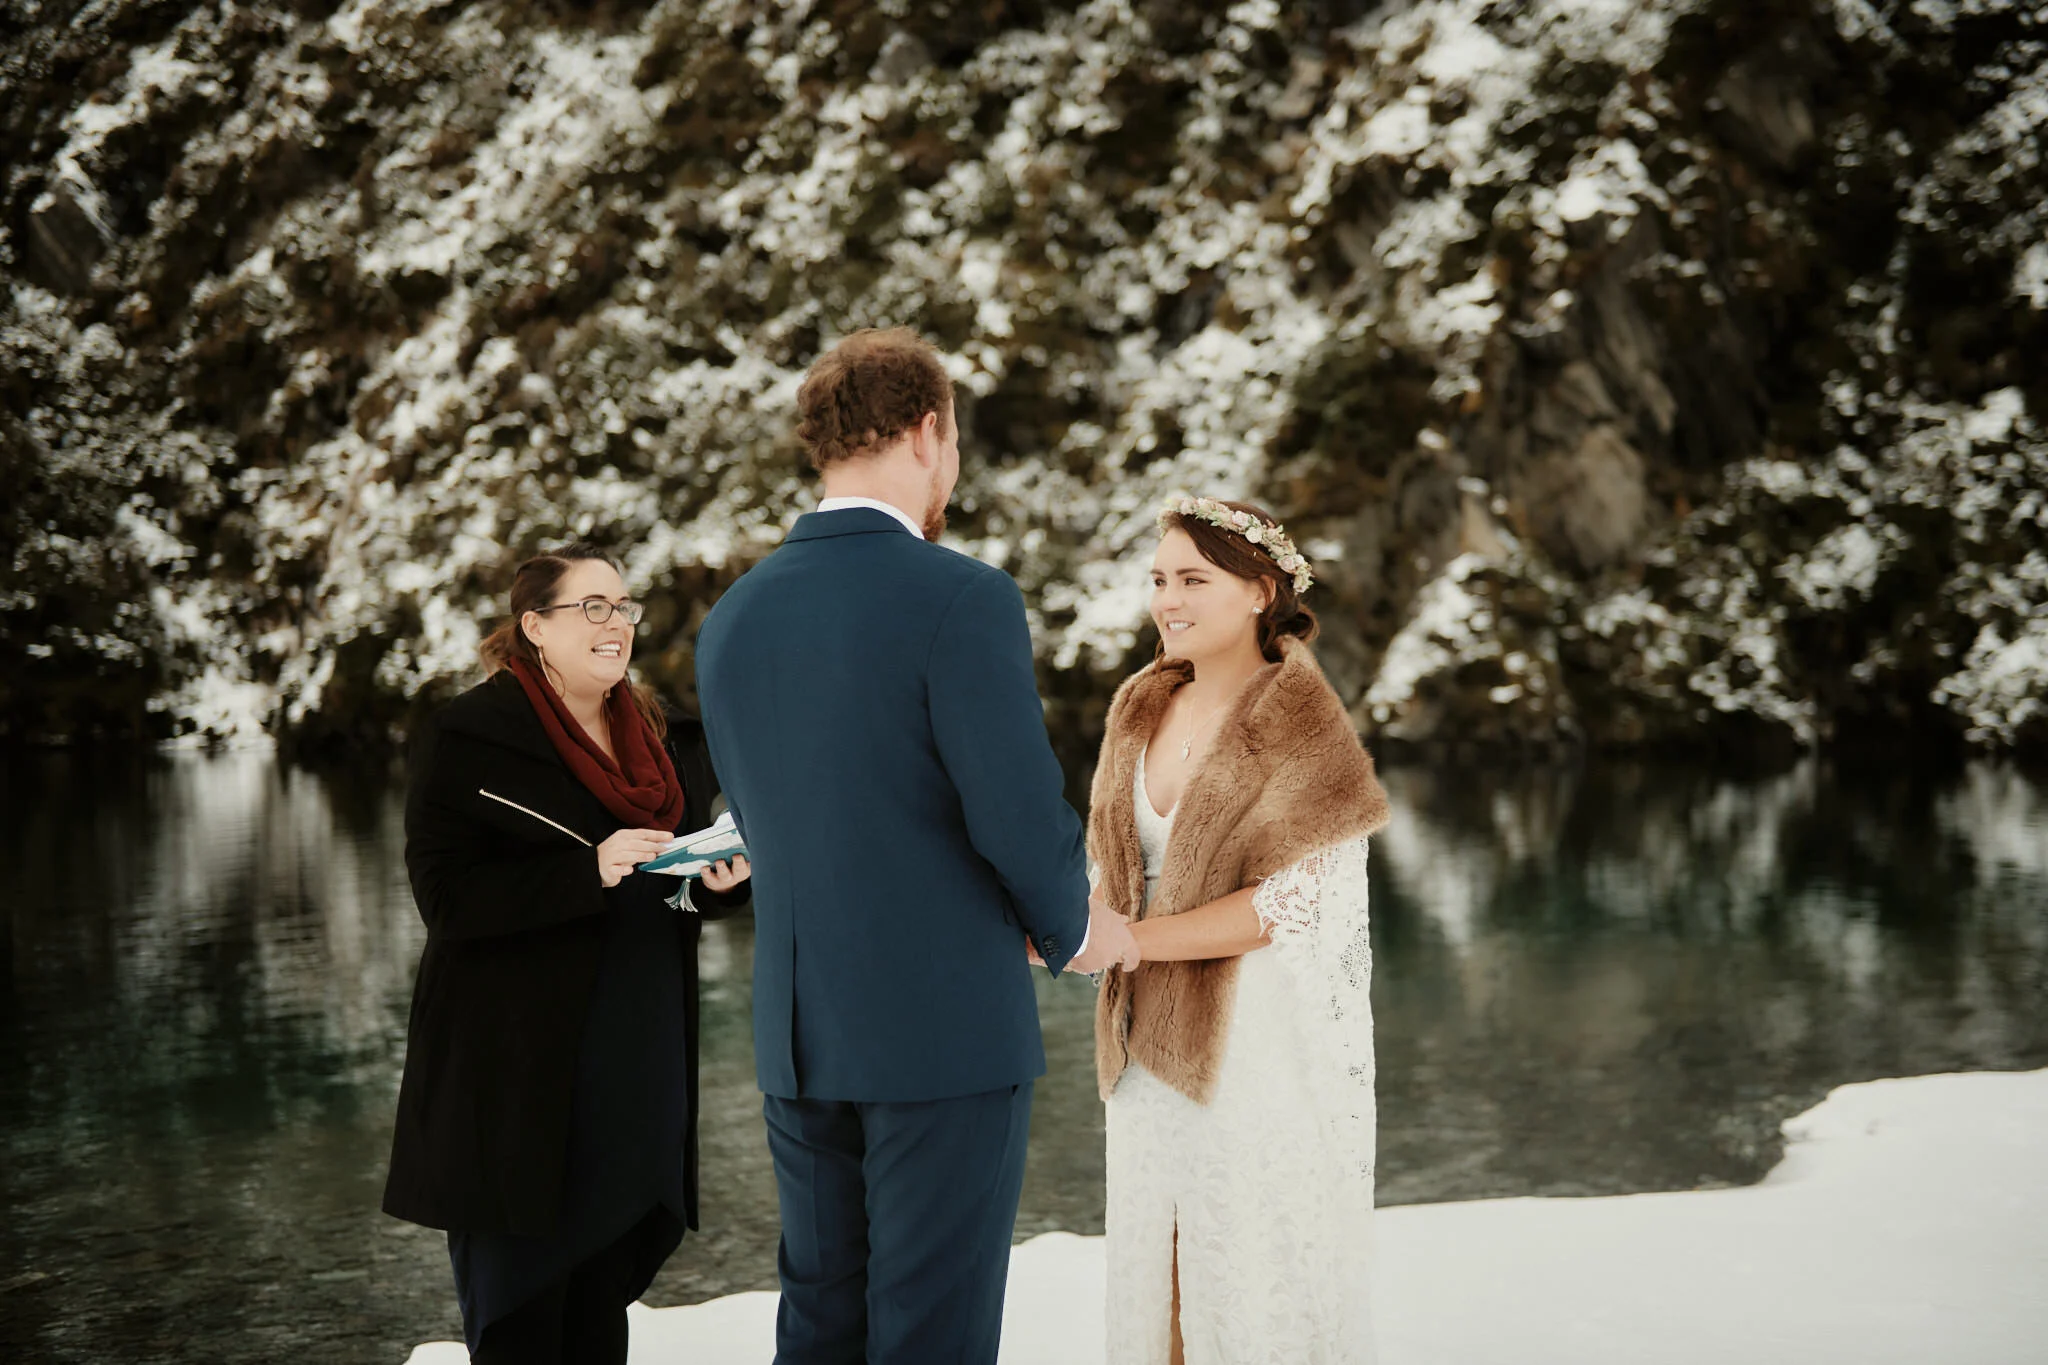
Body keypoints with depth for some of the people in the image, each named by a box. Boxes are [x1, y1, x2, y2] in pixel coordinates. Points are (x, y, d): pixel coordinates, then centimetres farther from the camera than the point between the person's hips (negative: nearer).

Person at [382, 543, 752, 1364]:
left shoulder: (662, 741, 14)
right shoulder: (471, 736, -7)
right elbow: (445, 894, -14)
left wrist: (723, 880, -3)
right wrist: (591, 870, -24)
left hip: (637, 1068, 6)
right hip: (518, 1069, -6)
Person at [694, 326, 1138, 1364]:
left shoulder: (732, 619, 6)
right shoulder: (962, 600, -15)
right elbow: (1021, 816, -17)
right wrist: (1075, 932, 5)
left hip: (798, 1037, 6)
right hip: (947, 1027, -6)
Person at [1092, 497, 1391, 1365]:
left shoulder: (1299, 724, -11)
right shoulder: (1142, 710, 9)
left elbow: (1293, 900, -18)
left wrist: (1130, 939, -19)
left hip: (1268, 1051, -6)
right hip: (1156, 1046, 6)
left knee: (1264, 1292, 0)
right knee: (1157, 1276, 11)